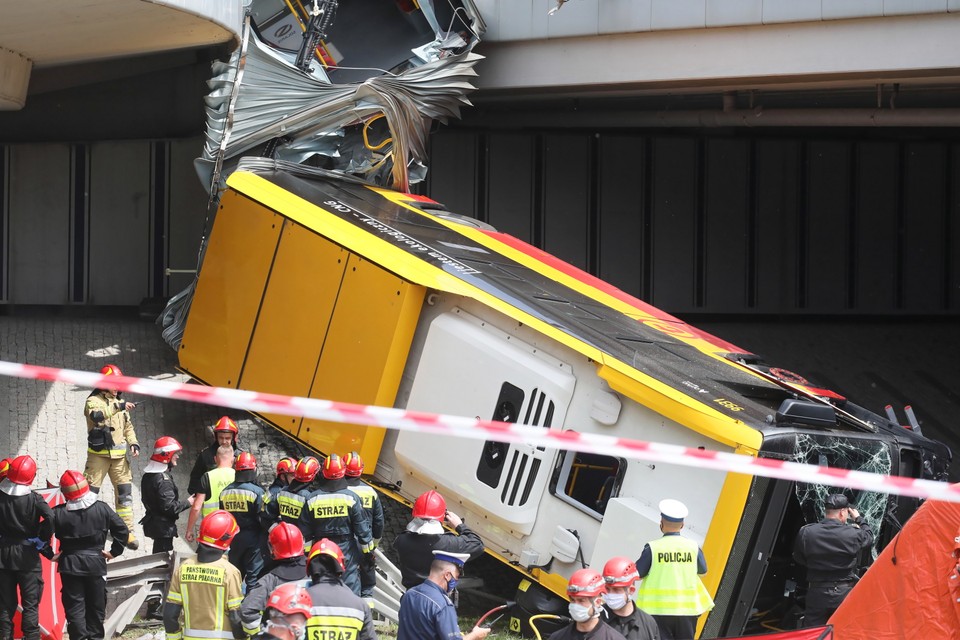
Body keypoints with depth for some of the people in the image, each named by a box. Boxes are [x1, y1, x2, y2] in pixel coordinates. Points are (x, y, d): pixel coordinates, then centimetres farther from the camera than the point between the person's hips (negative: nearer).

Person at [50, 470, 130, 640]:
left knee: (74, 606, 3)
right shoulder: (101, 509, -6)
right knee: (96, 605, 14)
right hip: (96, 563, 2)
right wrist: (114, 551, 5)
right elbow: (122, 530, -4)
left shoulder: (58, 513, -11)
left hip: (70, 564, -2)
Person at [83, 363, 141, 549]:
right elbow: (96, 415, -29)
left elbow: (127, 426, 20)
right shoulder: (93, 401, -6)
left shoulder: (119, 402, 13)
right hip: (98, 454, -5)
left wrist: (133, 443, 4)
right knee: (90, 491, -1)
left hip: (119, 455, 5)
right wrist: (118, 407, -33)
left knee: (125, 491, 2)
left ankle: (127, 531, 7)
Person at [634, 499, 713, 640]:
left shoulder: (652, 548, -10)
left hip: (658, 608, -3)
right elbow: (702, 570, 13)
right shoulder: (693, 547, -2)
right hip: (687, 607, 3)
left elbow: (637, 573, -5)